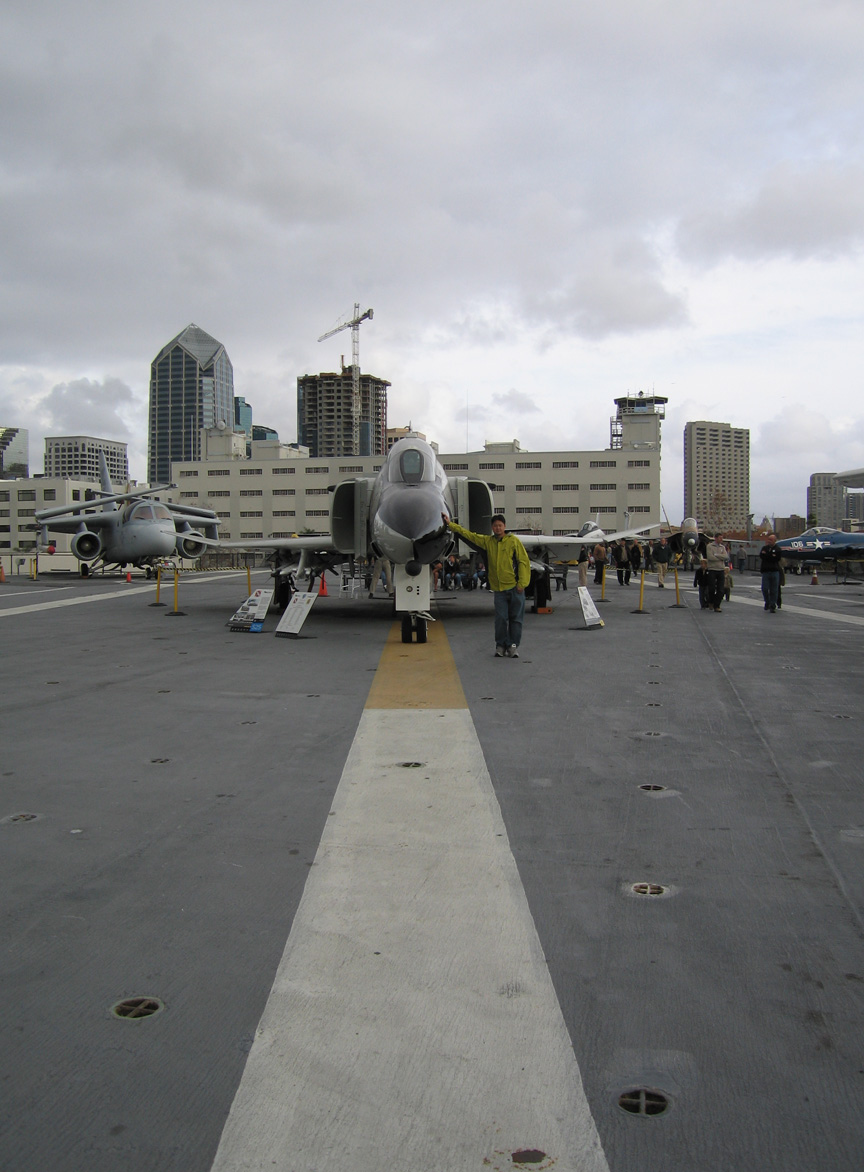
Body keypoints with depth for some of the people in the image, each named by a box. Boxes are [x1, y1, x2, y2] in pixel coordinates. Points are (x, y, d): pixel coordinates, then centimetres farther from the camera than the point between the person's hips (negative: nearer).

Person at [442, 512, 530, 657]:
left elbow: (523, 561, -2)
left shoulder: (514, 540, -1)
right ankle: (500, 645, 13)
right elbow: (468, 534, 13)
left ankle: (513, 645, 10)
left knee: (515, 618, 1)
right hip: (499, 588, 3)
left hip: (515, 587, -3)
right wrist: (450, 524, 10)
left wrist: (522, 583, -8)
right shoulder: (487, 541, 9)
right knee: (500, 618, 1)